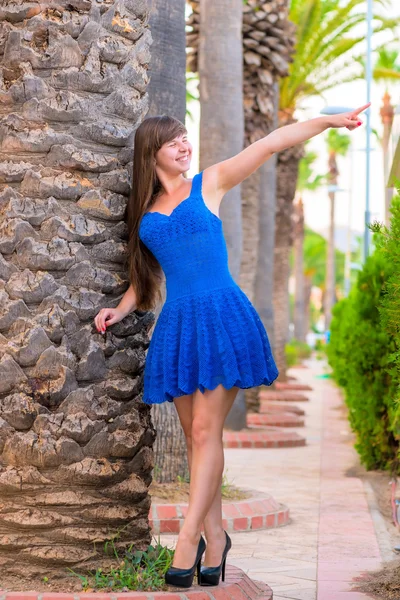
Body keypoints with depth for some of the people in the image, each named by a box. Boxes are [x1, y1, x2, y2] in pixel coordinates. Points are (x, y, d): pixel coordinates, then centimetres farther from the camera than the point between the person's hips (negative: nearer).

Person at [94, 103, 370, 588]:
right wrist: (121, 310, 10)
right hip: (177, 324, 4)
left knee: (206, 431, -11)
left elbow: (271, 143, -3)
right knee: (195, 435, 5)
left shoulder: (209, 184, 5)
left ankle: (188, 538, -9)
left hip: (221, 315, -4)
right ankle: (215, 538, 13)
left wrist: (328, 121, -9)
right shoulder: (145, 211, 15)